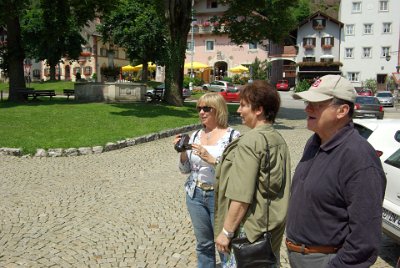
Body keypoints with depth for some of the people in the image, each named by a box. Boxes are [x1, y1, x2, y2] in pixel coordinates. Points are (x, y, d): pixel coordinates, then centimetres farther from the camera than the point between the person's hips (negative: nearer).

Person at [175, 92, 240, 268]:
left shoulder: (233, 136, -11)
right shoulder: (195, 135, 5)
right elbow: (185, 169, 9)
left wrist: (210, 159, -25)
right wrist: (183, 152, -9)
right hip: (195, 195, 5)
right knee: (203, 243, 18)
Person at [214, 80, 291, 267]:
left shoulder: (251, 141, -20)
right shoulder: (279, 140, 7)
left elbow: (242, 196, -23)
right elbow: (279, 187, 12)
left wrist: (226, 231, -16)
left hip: (249, 228, -8)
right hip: (273, 226, 9)